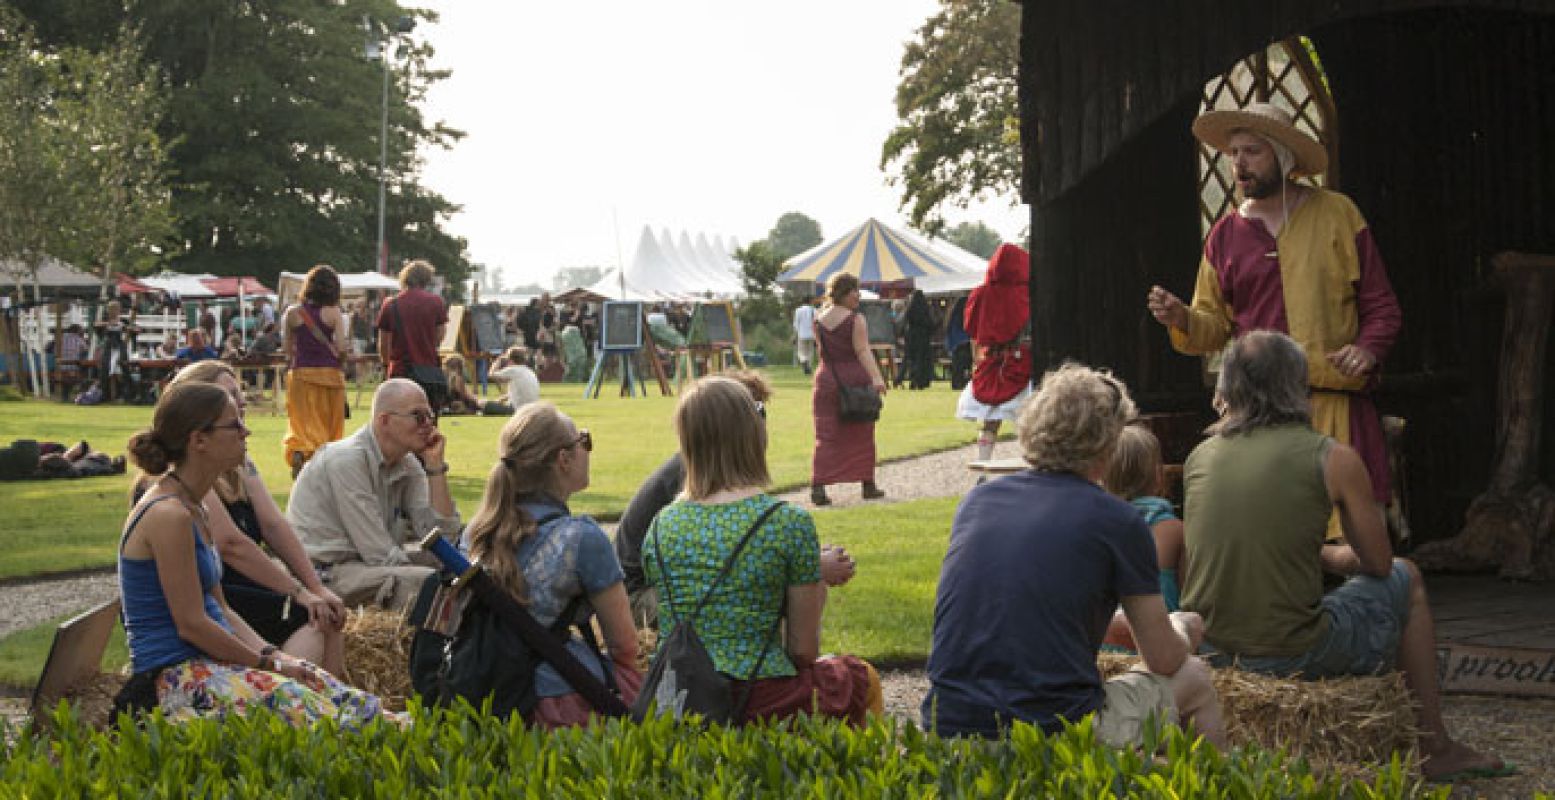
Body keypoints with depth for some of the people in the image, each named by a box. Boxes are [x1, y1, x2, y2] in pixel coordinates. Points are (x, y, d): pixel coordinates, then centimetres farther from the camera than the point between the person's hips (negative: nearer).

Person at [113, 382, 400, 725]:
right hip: (174, 675, -10)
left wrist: (274, 655, 3)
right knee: (300, 702, -29)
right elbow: (192, 624, -17)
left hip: (206, 662, 10)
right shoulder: (169, 516, -16)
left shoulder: (191, 507, 14)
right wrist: (268, 663, -10)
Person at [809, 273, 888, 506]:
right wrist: (876, 377, -27)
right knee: (861, 436, 10)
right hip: (856, 380, -3)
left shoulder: (818, 321, 6)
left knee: (825, 437, -1)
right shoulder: (856, 320, -9)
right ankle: (868, 485, 18)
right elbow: (863, 350, -19)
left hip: (826, 381, 3)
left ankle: (818, 486, -15)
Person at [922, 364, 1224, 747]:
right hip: (1058, 736, -5)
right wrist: (1179, 630, 29)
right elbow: (1164, 659, 3)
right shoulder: (1117, 521, -6)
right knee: (1194, 678, 20)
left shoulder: (976, 500, 9)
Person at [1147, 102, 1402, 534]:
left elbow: (1381, 305, 9)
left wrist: (1368, 349, -10)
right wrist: (1182, 320, -6)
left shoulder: (1337, 213, 7)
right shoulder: (1225, 234, 13)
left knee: (1348, 536, -7)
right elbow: (1215, 325, 15)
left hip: (1337, 399, -1)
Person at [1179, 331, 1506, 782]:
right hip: (1295, 655, -5)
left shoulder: (1200, 457, 5)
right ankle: (1434, 748, 31)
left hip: (1212, 646, 5)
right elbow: (1378, 562, 5)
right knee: (1405, 579, 23)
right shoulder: (1335, 460, -8)